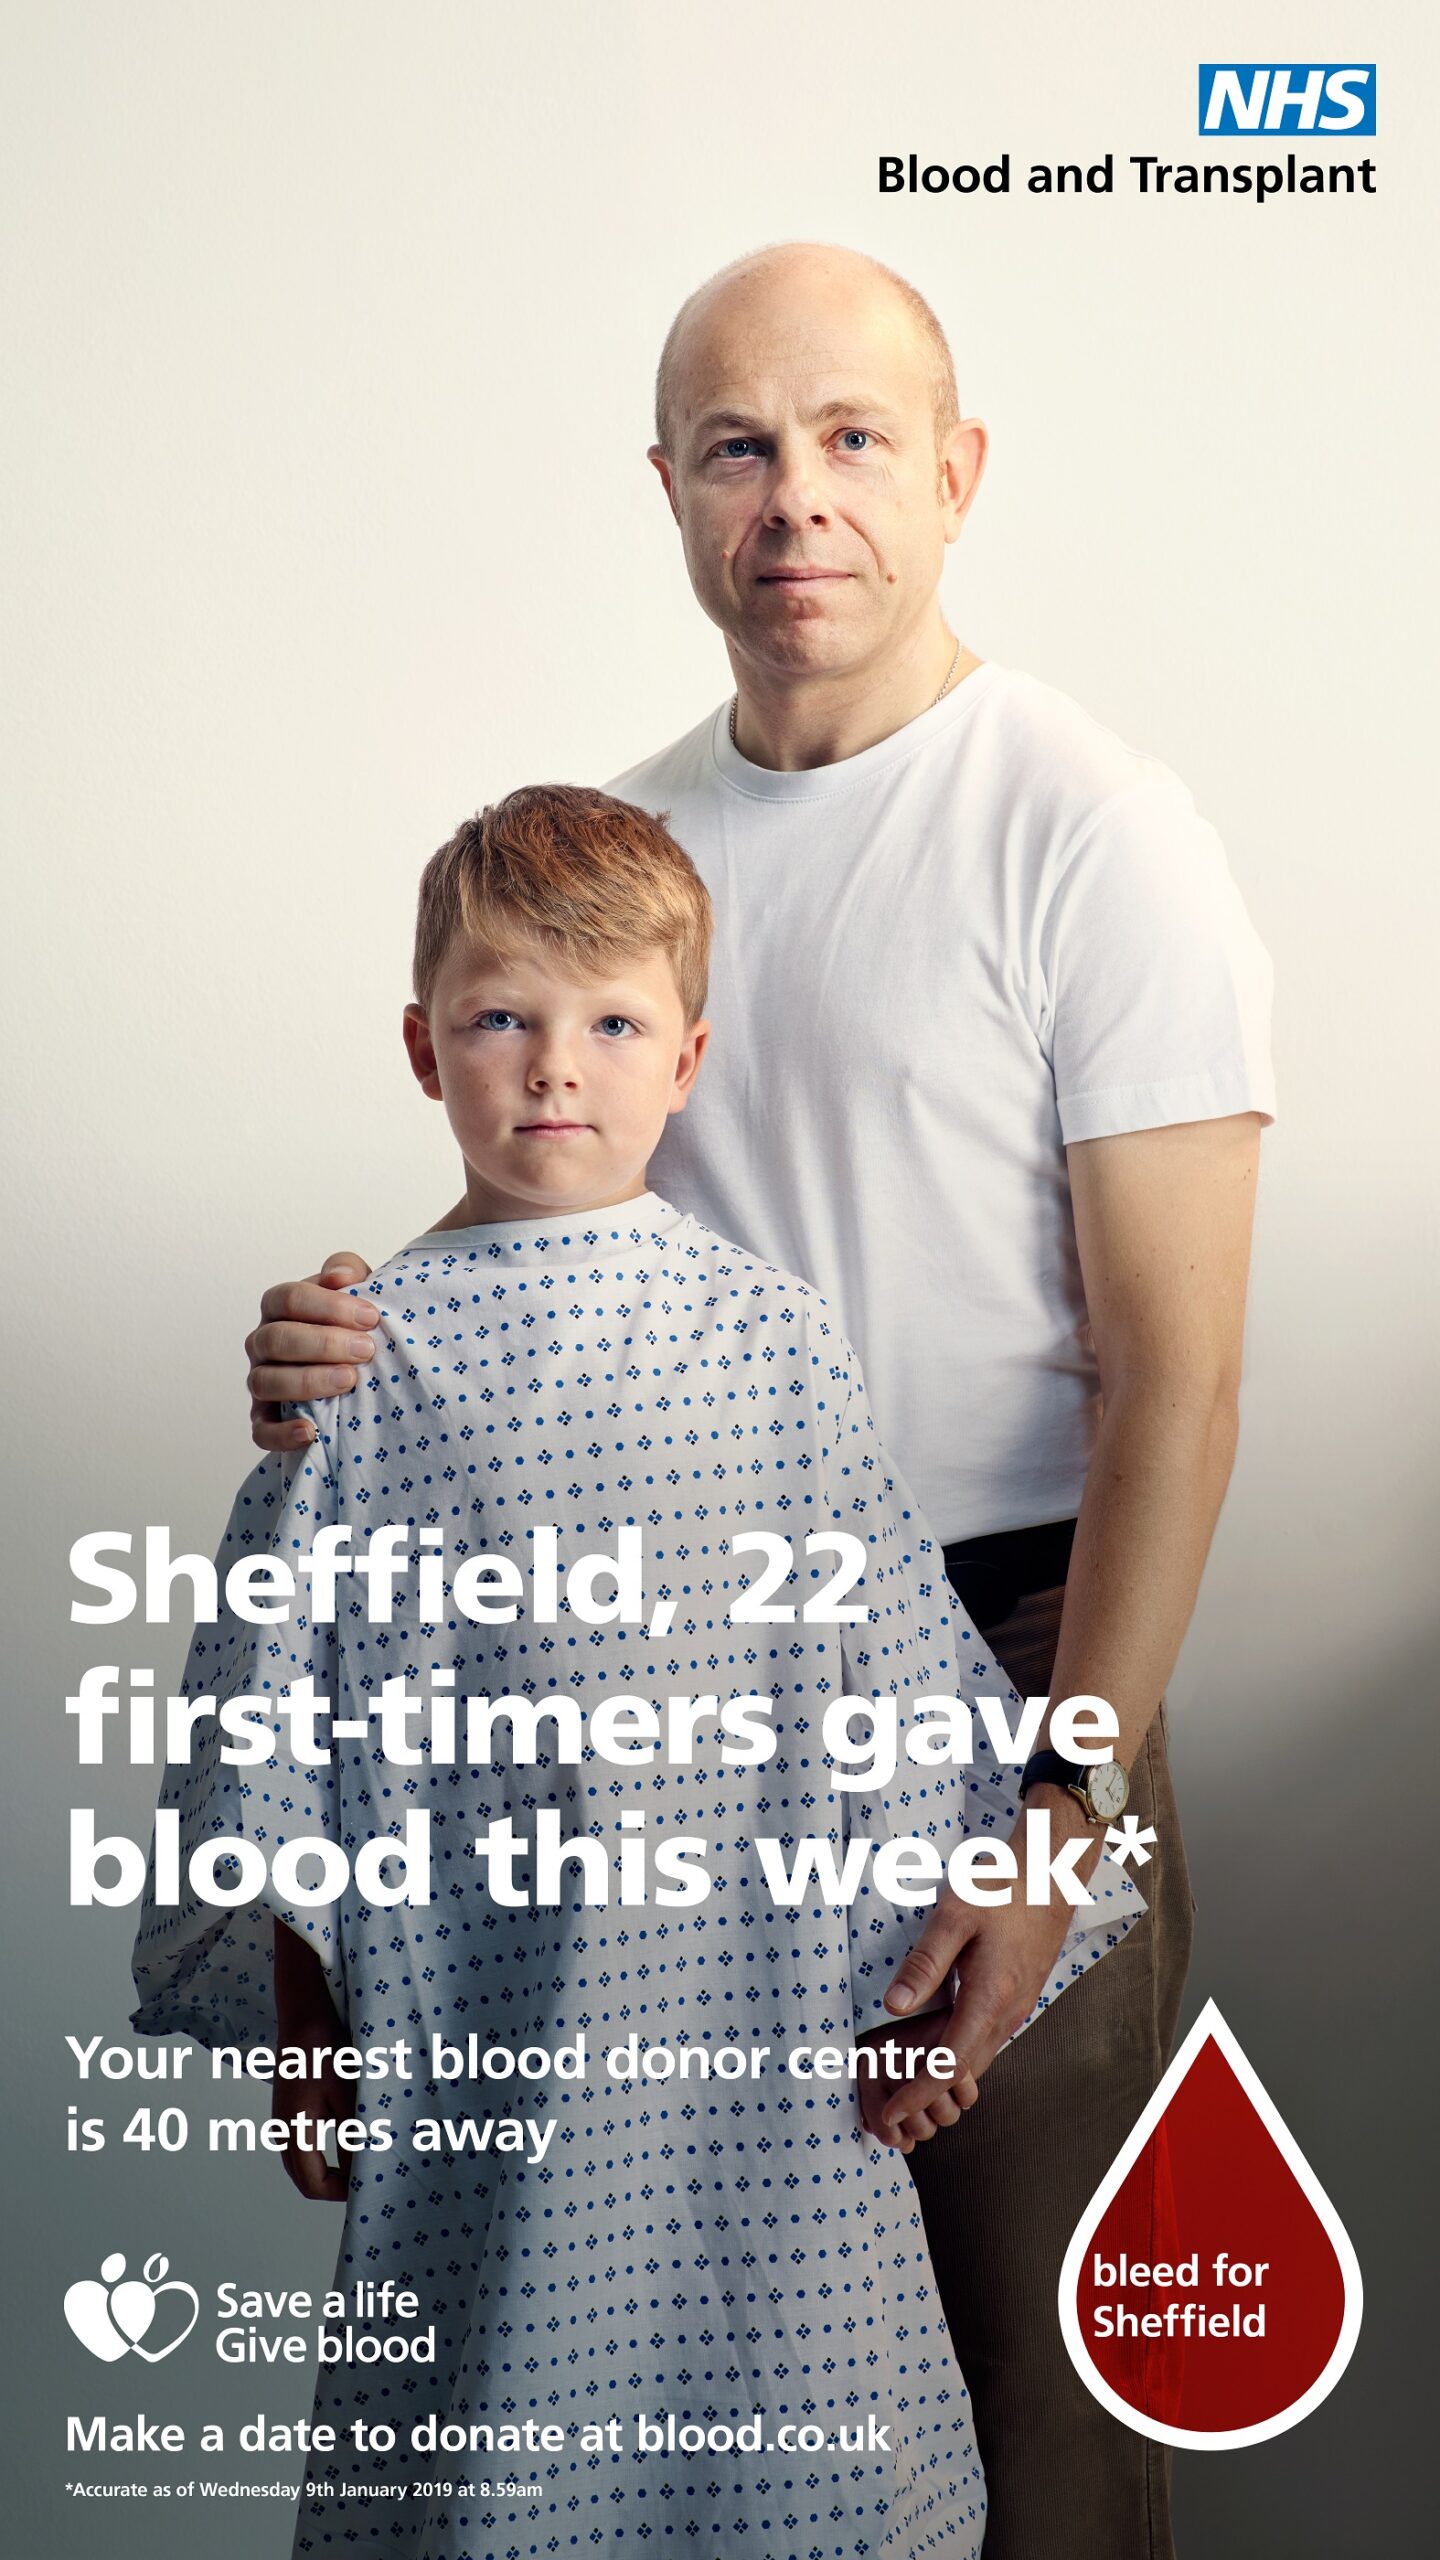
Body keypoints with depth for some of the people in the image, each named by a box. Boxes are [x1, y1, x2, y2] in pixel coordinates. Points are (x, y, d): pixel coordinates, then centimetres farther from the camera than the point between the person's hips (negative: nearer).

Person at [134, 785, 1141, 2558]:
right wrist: (298, 2012, 4)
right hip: (482, 2028, 0)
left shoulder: (775, 1335, -1)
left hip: (770, 2026, 1)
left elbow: (894, 1672, 4)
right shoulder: (360, 1357, -2)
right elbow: (269, 1709, 3)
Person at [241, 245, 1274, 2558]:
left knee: (1020, 2337, 6)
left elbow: (1175, 1372, -13)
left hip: (994, 1648, -5)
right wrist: (355, 1352, -6)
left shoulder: (1093, 837, -10)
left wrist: (1063, 1806, -18)